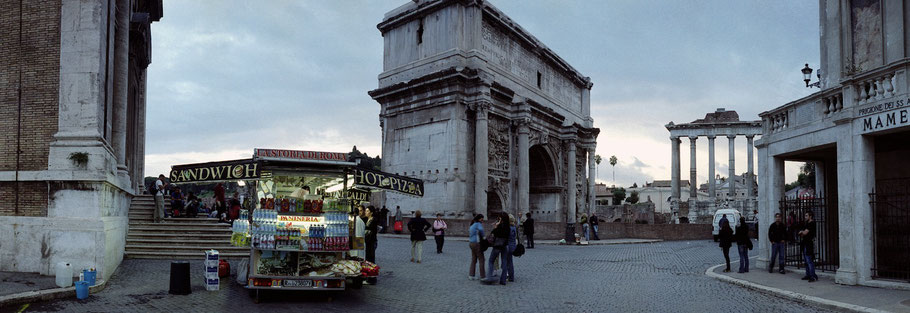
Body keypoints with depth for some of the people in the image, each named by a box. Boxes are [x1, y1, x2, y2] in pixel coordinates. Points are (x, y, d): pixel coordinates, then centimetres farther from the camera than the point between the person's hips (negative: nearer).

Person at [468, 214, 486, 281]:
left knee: (474, 260, 13)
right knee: (481, 260, -2)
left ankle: (470, 275, 12)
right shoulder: (478, 224, -11)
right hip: (476, 243, -9)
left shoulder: (472, 225, 17)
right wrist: (483, 237, -14)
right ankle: (483, 276, 0)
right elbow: (481, 230, -30)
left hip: (471, 243, 9)